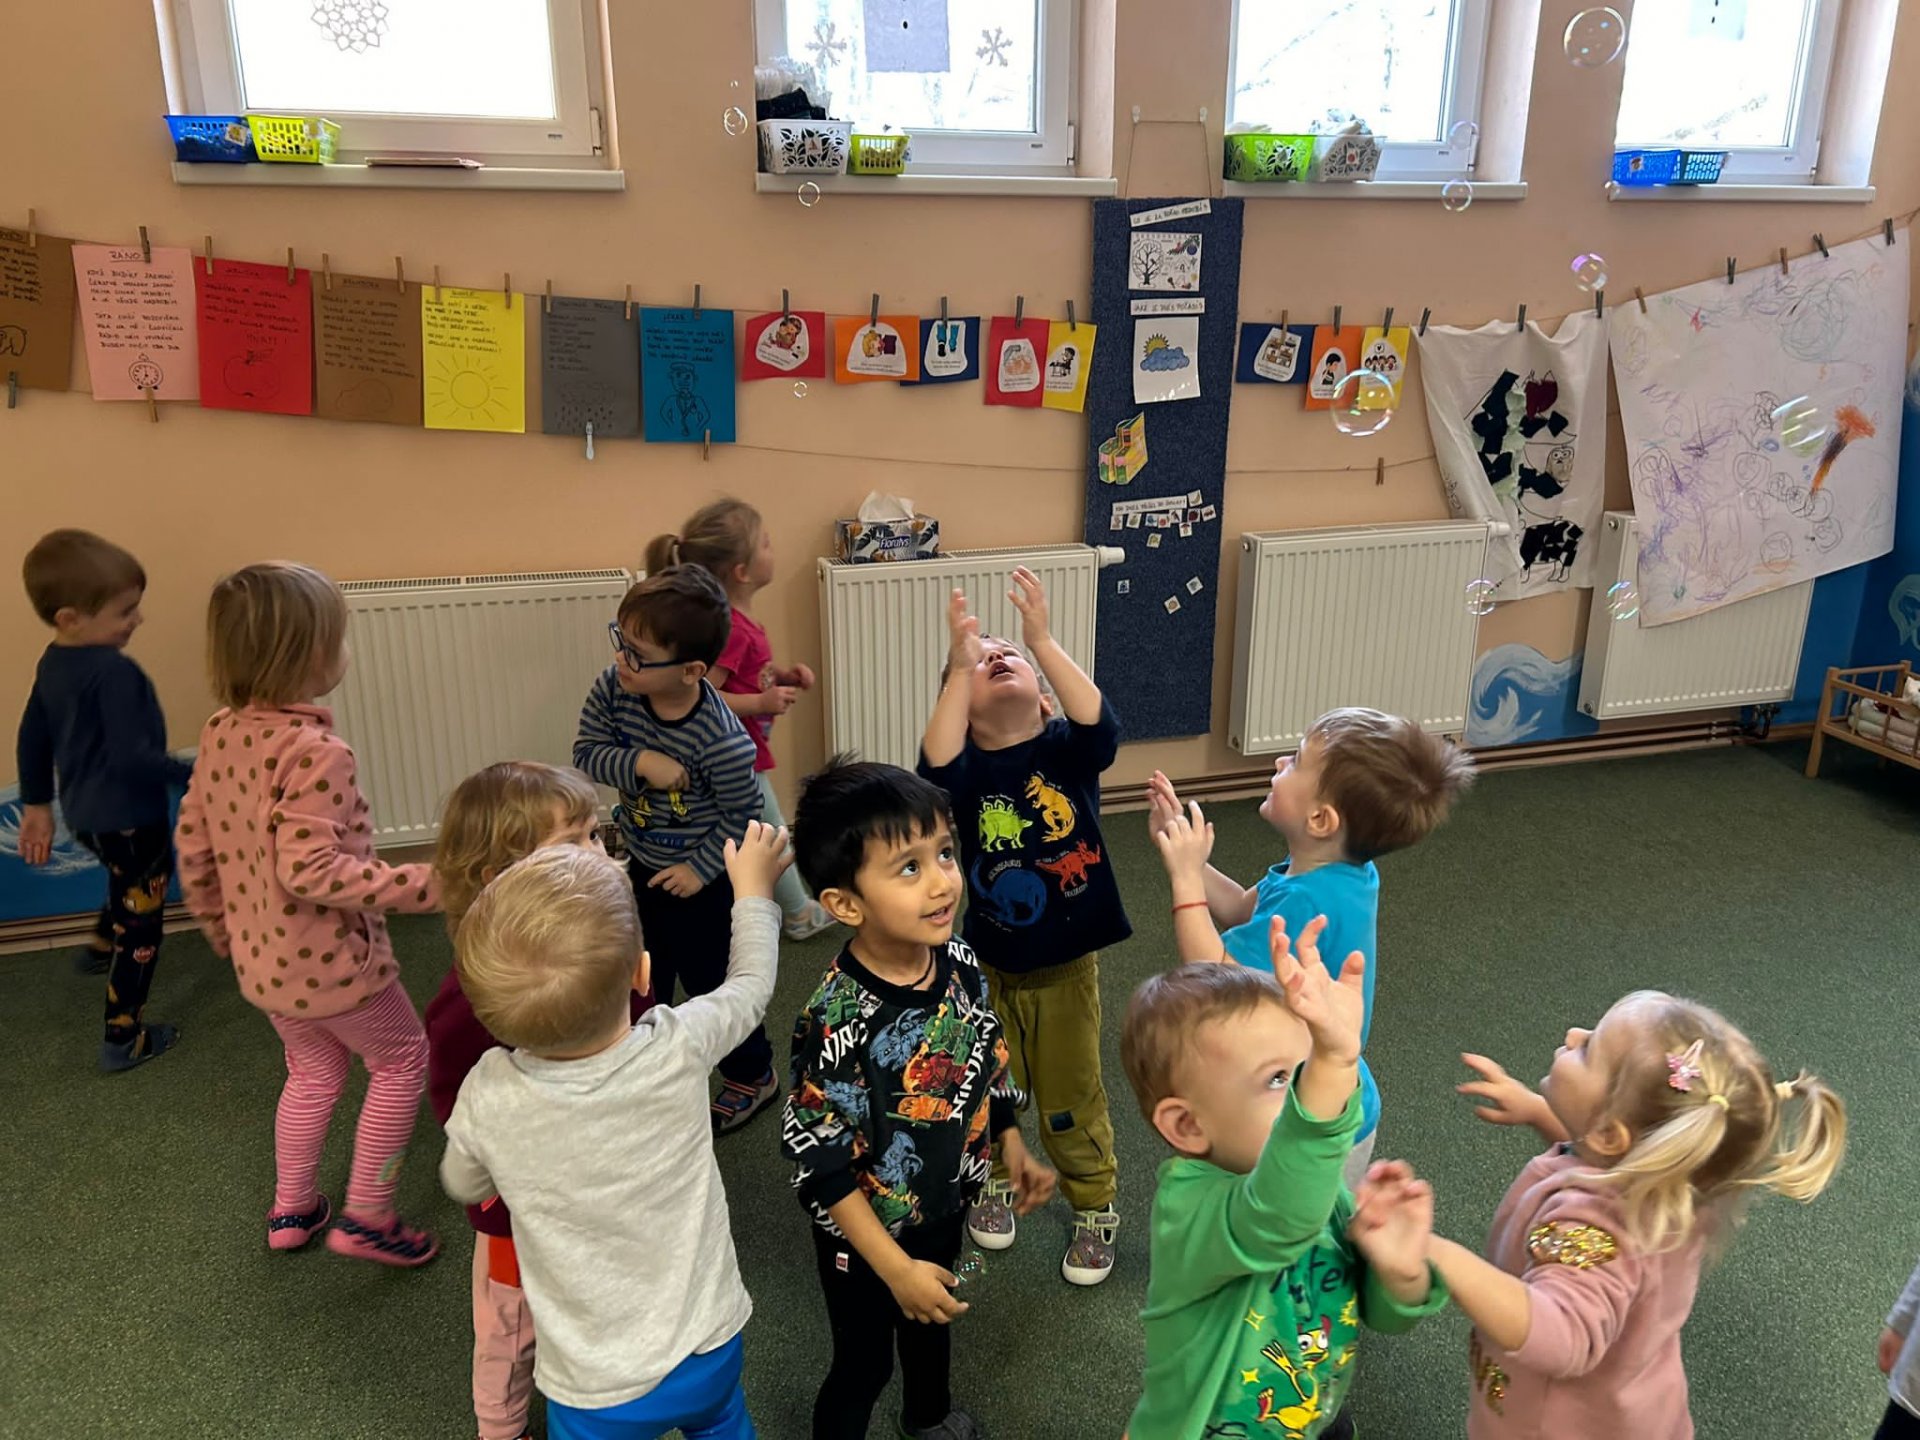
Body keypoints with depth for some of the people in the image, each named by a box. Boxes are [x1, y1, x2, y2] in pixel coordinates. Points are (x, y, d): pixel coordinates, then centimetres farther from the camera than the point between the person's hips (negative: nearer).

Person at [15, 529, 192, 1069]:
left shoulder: (52, 663, 2)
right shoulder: (116, 672, -27)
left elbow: (33, 738, 12)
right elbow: (131, 758, -31)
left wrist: (36, 805, 21)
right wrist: (194, 774, -21)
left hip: (86, 813, 9)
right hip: (127, 818, -9)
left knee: (129, 884, 37)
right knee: (140, 925, 7)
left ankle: (102, 947, 57)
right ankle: (123, 1039, 16)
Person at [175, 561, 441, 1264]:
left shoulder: (221, 734, -2)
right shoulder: (314, 751, -27)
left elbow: (193, 843, 7)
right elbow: (309, 870, -30)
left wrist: (220, 925, 21)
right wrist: (420, 885, -28)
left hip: (262, 960, 8)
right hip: (330, 961, -8)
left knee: (313, 1069, 27)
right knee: (402, 1057, 14)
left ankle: (291, 1208, 40)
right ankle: (366, 1215, 20)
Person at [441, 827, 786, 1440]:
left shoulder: (488, 1098, -24)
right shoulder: (680, 1049, -25)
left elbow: (465, 1187, 0)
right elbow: (751, 983, -1)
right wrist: (753, 889, 14)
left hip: (598, 1391, -1)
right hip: (711, 1350, 1)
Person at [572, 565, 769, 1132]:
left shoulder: (721, 741, -34)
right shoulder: (615, 687, -20)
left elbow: (741, 817, -21)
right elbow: (586, 750, -12)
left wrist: (700, 868, -17)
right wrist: (639, 762, -29)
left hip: (703, 878, -6)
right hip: (643, 863, 6)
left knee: (706, 977, 12)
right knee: (648, 974, 24)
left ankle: (753, 1075, 37)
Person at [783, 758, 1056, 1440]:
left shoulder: (961, 964, -16)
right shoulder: (838, 1023, -35)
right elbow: (821, 1166, -27)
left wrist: (1013, 1150, 8)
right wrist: (895, 1268, -23)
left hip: (945, 1206, 7)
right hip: (866, 1234, -6)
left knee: (931, 1321, 32)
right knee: (863, 1365, 17)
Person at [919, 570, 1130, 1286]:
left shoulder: (1066, 751, -10)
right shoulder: (967, 766, -12)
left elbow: (1100, 728, -32)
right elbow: (935, 769, -35)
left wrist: (1042, 639, -36)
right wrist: (959, 667, -36)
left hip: (1066, 968, 0)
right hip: (987, 969, 0)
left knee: (1072, 1100, 15)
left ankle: (1094, 1209, 38)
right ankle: (994, 1182, 48)